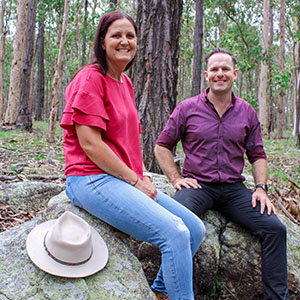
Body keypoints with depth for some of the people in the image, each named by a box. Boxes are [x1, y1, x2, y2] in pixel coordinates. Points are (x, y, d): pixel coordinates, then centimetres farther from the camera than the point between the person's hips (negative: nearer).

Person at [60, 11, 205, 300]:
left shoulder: (125, 83, 17)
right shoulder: (91, 78, -9)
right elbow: (90, 144, -17)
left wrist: (144, 176, 4)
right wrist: (136, 180, -12)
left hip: (128, 180, 9)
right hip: (93, 179, -9)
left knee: (195, 229, 2)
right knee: (175, 234, -23)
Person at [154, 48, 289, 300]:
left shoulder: (247, 112, 12)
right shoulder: (187, 108, 4)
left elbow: (257, 155, 16)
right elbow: (162, 146, 8)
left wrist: (261, 188, 0)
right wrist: (176, 179, -4)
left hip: (233, 188, 3)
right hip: (197, 184, -2)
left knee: (275, 228, -15)